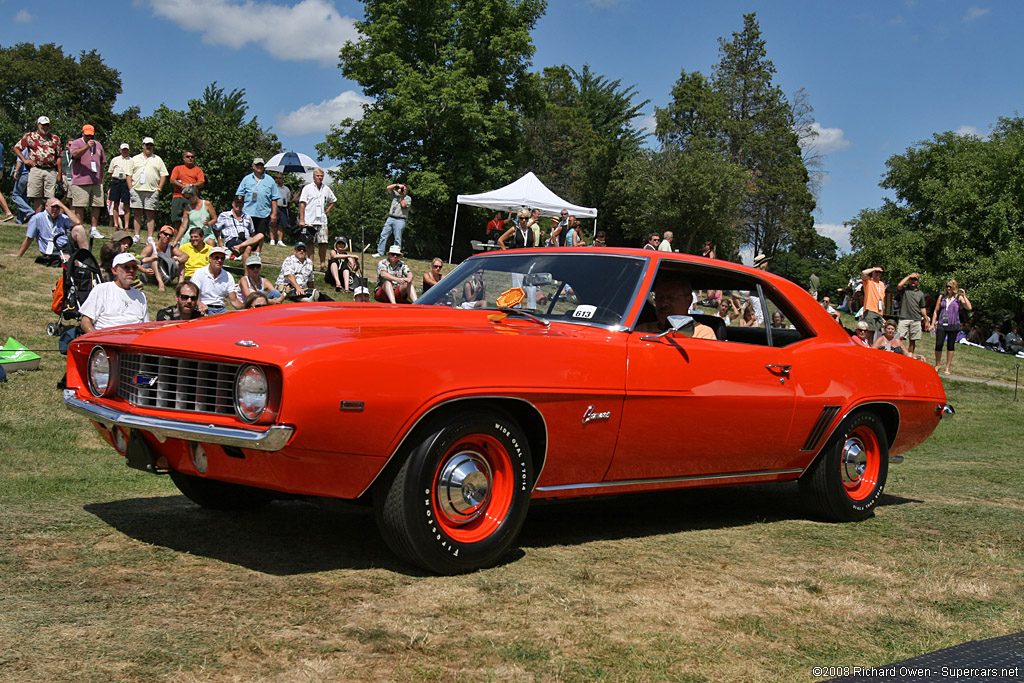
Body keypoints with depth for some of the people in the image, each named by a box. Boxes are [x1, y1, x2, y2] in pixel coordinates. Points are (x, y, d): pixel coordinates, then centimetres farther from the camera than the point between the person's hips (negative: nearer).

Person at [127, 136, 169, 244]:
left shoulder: (157, 160, 13)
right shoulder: (135, 159, 15)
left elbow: (163, 175, 9)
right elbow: (129, 175, 12)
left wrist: (159, 189, -1)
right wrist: (131, 188, 1)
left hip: (152, 191, -1)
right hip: (137, 190, 1)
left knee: (150, 214, -3)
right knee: (138, 213, 1)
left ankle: (150, 237, -3)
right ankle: (136, 236, 4)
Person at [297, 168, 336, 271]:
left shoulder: (326, 189, 12)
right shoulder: (307, 188, 1)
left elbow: (334, 200, 29)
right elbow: (302, 203, -3)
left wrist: (327, 210, 13)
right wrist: (301, 220, -10)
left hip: (322, 221, 3)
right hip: (309, 221, -3)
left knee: (323, 243, -4)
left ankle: (323, 264, 2)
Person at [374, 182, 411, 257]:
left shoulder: (408, 198, 6)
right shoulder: (395, 194, 18)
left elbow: (403, 205, -10)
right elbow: (388, 188, 9)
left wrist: (402, 196, -4)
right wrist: (397, 184, 2)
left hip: (400, 220, -4)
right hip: (390, 218, 4)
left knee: (397, 238, -6)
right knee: (383, 235, -1)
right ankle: (380, 253, 1)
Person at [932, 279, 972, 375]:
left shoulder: (959, 298, 4)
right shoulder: (942, 297, 9)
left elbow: (969, 307, -10)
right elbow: (936, 311, 13)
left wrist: (964, 295, -11)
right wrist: (933, 324, 7)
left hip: (953, 325, -1)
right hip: (941, 325, 1)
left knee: (950, 346, 5)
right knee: (938, 345, -6)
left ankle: (947, 368, 12)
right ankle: (937, 366, 10)